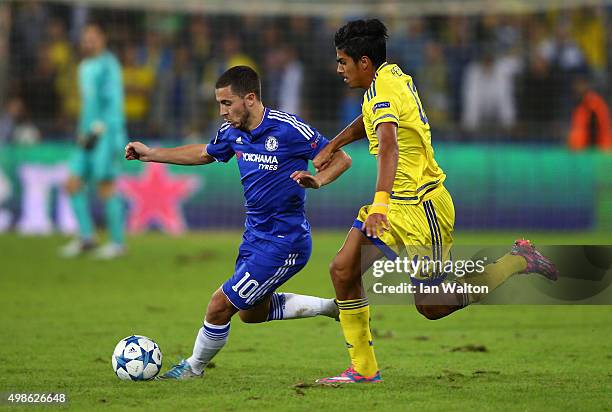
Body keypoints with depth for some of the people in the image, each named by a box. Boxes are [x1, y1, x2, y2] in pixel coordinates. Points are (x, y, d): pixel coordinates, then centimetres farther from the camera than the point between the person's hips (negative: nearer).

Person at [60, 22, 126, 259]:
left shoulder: (108, 65, -8)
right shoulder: (85, 68, 18)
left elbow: (114, 102, -14)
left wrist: (96, 132, -17)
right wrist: (82, 131, 17)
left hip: (106, 135, -8)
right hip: (89, 136, 8)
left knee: (105, 188, -8)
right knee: (73, 186, 2)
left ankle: (118, 242, 0)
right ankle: (85, 237, 9)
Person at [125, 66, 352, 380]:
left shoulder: (289, 129, -22)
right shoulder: (232, 131, 0)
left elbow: (341, 159, -15)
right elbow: (204, 154, 21)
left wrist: (317, 180, -35)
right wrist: (151, 154, 18)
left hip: (282, 244, -9)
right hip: (255, 236, 9)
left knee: (220, 306, -5)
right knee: (251, 313, 22)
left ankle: (194, 367, 20)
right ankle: (332, 307, 31)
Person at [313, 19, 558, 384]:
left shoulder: (383, 89, -23)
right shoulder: (394, 75, 6)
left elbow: (389, 145, -41)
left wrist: (380, 203, -52)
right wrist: (332, 146, 29)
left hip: (421, 207, -10)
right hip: (398, 204, 10)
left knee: (432, 307, -1)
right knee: (342, 271, -1)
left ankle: (518, 261, 13)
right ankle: (364, 370, 5)